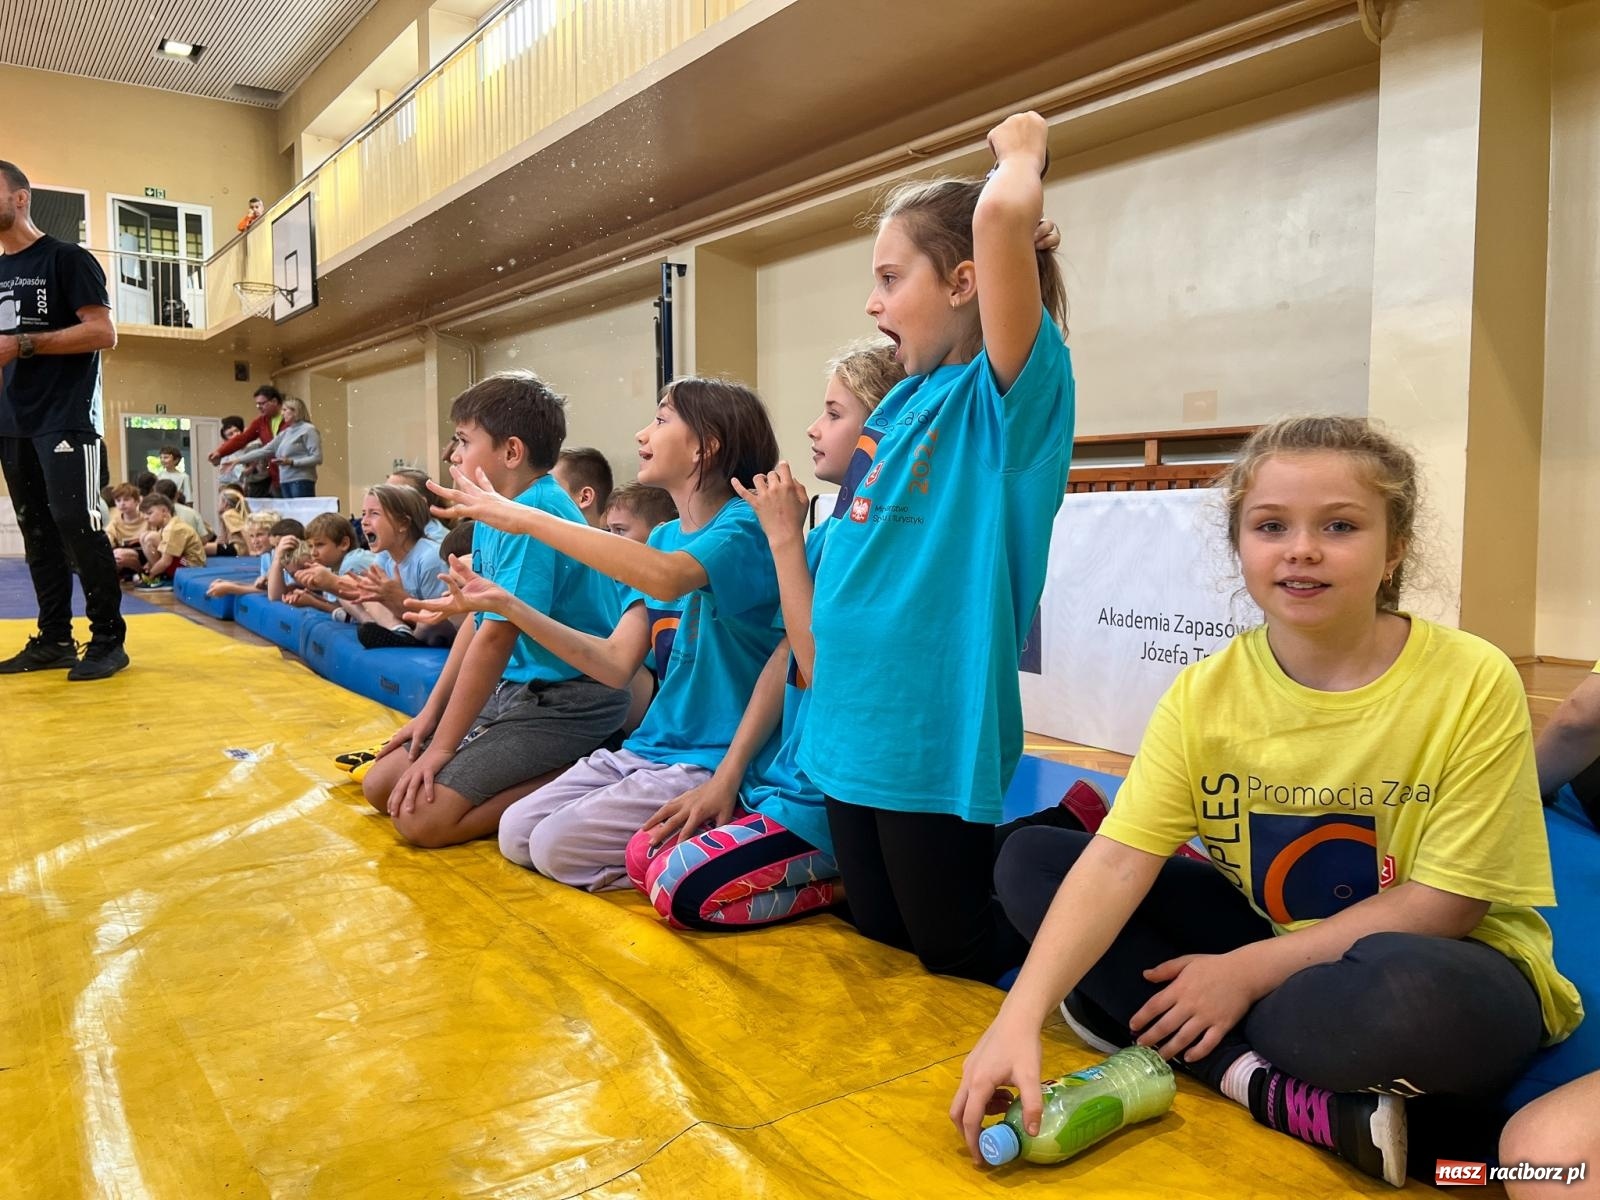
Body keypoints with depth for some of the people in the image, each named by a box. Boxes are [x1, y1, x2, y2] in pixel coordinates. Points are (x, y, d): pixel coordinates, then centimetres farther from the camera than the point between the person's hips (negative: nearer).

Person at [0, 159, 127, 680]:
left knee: (76, 524, -12)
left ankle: (109, 640, -6)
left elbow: (103, 332, -13)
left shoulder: (66, 258, -3)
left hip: (66, 419, -7)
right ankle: (54, 639, 11)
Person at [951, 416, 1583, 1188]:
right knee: (1030, 859, -9)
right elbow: (1117, 864, -18)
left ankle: (1141, 1017, -17)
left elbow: (1443, 904, -16)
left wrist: (1247, 971, -20)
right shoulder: (1205, 692, -10)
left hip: (1442, 969, -4)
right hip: (1266, 941, 5)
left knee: (1401, 993, -41)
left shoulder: (1474, 683, -18)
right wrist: (1021, 1016, -31)